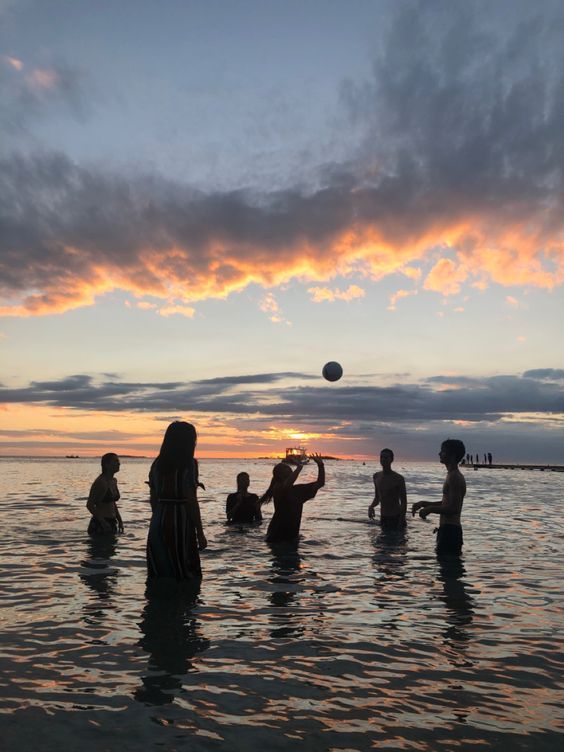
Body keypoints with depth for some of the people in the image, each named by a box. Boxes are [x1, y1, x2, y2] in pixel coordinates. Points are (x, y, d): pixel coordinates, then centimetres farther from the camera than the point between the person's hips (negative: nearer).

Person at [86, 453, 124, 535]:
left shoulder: (114, 481, 10)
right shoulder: (101, 482, -16)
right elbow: (90, 505, -18)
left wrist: (120, 520, 13)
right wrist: (103, 522, -21)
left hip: (111, 523, 8)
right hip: (99, 524, -8)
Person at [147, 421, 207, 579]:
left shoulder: (157, 464, 8)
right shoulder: (188, 464, -10)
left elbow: (153, 499, 11)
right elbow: (191, 501, -13)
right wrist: (200, 533, -8)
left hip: (158, 526, 6)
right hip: (181, 525, -6)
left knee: (159, 576, 13)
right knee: (185, 576, 3)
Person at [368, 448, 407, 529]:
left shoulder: (398, 479, -12)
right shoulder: (376, 477, 4)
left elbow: (403, 502, -10)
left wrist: (401, 522, -19)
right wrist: (371, 507, -7)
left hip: (396, 517, -5)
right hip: (383, 517, 5)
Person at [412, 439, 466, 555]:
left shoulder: (454, 477, -16)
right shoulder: (452, 476, 17)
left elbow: (453, 509, -23)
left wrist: (430, 509, -14)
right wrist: (423, 503, 17)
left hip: (450, 531, -11)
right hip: (448, 529, 11)